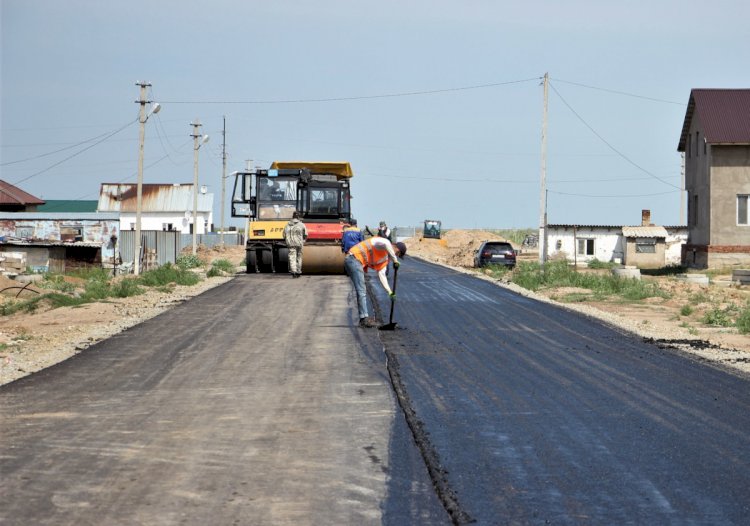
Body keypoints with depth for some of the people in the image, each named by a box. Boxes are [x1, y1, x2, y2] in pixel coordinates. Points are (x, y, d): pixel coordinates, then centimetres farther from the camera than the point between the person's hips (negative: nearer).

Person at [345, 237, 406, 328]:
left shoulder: (385, 258, 17)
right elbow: (386, 243, -37)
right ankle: (364, 318, -10)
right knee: (361, 291, -11)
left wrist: (390, 292, 7)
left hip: (359, 263, 11)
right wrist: (395, 260, -32)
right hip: (354, 259, -11)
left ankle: (363, 318, 25)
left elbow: (381, 275, 16)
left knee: (362, 291, 17)